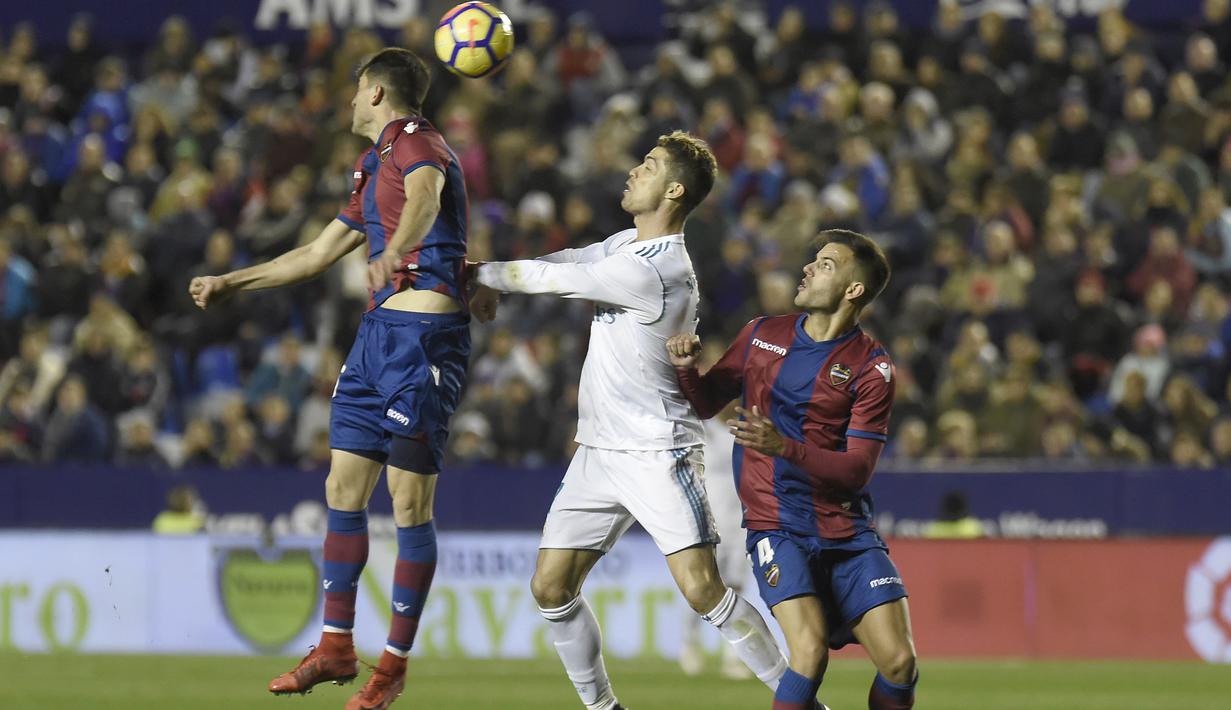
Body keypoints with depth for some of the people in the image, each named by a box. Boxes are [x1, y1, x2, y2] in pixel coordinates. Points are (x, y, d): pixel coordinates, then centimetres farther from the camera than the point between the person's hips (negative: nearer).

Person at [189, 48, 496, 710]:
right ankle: (335, 647, 16)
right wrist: (228, 283, 38)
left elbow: (425, 199, -32)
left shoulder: (415, 142, -7)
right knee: (343, 488, 9)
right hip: (378, 330, 10)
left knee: (411, 503, -5)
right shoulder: (372, 166, 23)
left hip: (425, 332, -10)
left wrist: (395, 251, -53)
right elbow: (318, 252, 34)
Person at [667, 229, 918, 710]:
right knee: (811, 653, -23)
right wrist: (685, 366, -5)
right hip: (777, 524, 0)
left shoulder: (871, 367, -4)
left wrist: (784, 448, -26)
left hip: (847, 531, 0)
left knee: (898, 664, -10)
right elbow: (706, 404, 17)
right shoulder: (762, 336, 7)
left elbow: (857, 469, -11)